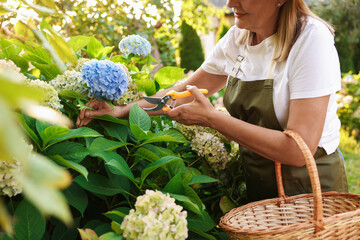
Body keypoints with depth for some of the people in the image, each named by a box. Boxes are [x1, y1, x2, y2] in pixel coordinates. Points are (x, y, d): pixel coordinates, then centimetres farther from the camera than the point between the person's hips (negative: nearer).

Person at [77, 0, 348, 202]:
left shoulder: (310, 39, -23)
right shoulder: (237, 38, -2)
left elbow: (298, 150, -29)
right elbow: (187, 91, 8)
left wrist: (212, 118, -24)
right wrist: (124, 110, -5)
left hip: (309, 184, -6)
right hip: (257, 184, 6)